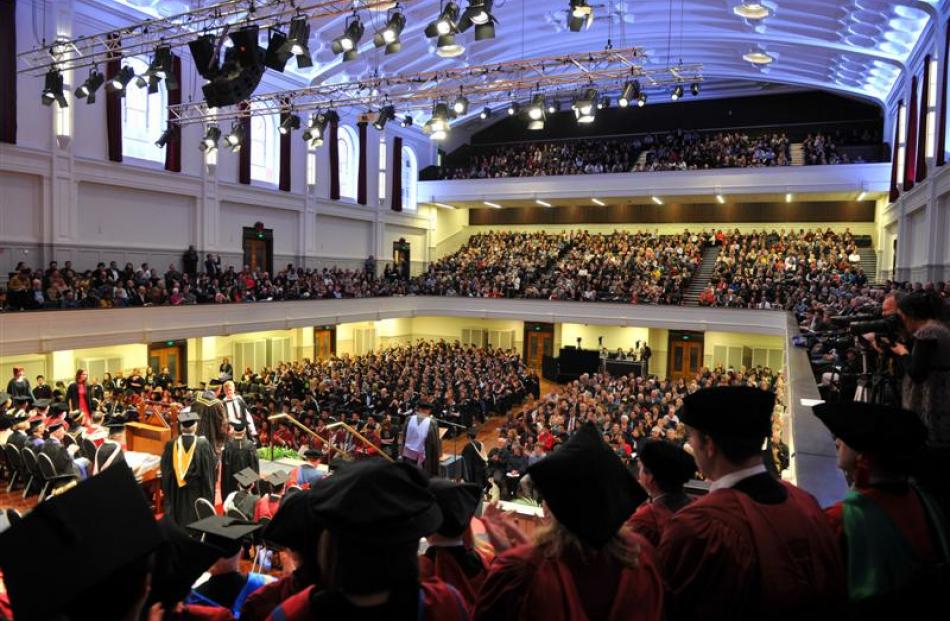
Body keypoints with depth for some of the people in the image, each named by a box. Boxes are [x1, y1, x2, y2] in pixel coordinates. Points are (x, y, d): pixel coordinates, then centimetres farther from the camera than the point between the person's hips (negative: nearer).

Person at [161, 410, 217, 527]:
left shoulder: (171, 445, -8)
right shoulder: (203, 444, -15)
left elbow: (165, 472, 2)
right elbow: (209, 470, -8)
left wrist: (166, 491, 14)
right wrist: (210, 494, 3)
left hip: (176, 494, 3)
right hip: (197, 493, -3)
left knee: (177, 522, 15)